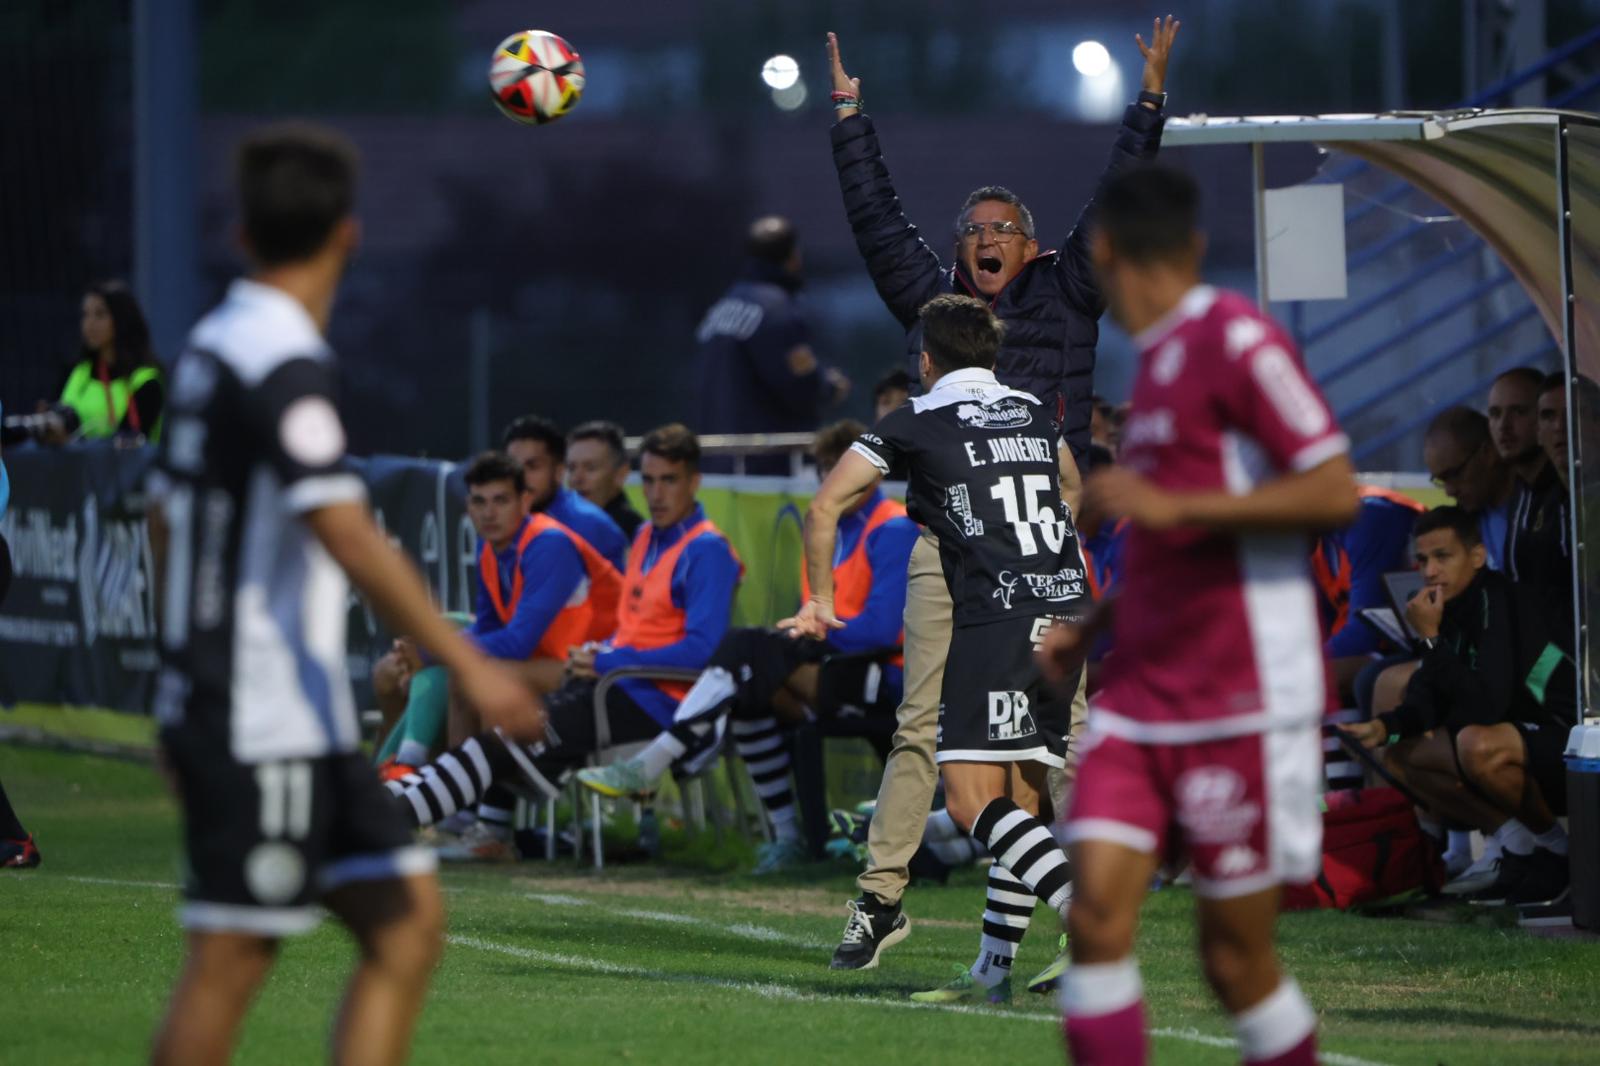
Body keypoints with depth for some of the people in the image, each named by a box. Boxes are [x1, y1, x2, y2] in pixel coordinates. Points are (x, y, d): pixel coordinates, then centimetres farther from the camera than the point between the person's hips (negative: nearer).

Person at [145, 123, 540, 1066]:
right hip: (264, 724, -9)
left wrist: (192, 679, 31)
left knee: (409, 918, 7)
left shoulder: (214, 347, 13)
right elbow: (345, 531, -26)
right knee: (233, 958, -6)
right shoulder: (285, 363, -16)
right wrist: (465, 661, -28)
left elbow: (165, 518, 22)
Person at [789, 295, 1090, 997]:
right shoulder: (1035, 414, 22)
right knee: (1022, 798, 9)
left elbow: (824, 507, 3)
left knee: (970, 800, -12)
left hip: (994, 620, -7)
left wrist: (820, 602, 15)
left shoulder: (914, 424, 6)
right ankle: (994, 968, 9)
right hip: (1066, 610, 7)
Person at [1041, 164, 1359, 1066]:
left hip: (1242, 704, -7)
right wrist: (1093, 627, 19)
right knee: (1097, 914, -8)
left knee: (1237, 957, -2)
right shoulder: (1158, 360, 18)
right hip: (1144, 700, 7)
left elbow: (1335, 494, -16)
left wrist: (1169, 506, -18)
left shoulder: (1237, 339, -9)